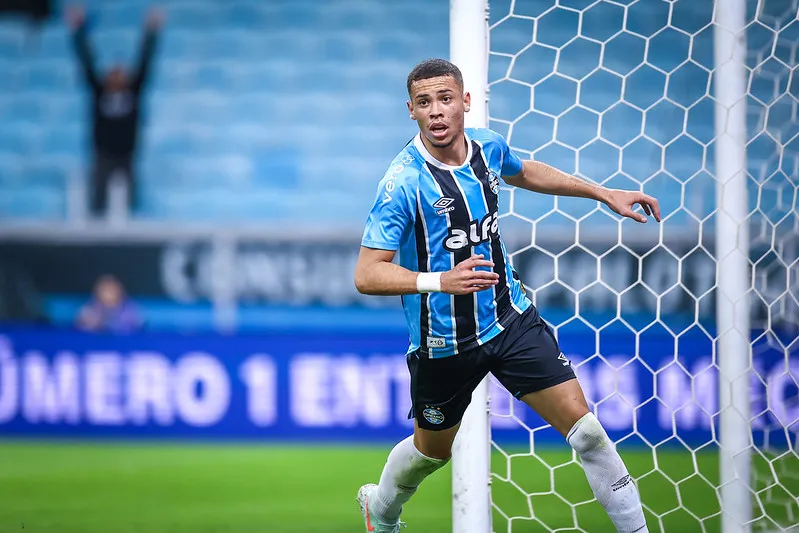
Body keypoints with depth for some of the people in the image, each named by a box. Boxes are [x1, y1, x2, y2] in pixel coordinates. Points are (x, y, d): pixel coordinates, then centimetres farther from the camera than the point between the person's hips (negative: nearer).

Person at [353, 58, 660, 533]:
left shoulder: (489, 146, -4)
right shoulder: (403, 183, -23)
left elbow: (525, 173, 22)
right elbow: (367, 275, -26)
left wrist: (604, 194, 20)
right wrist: (440, 281, -40)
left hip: (511, 320, 4)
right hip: (443, 343, -4)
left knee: (582, 424, -8)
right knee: (432, 451, 18)